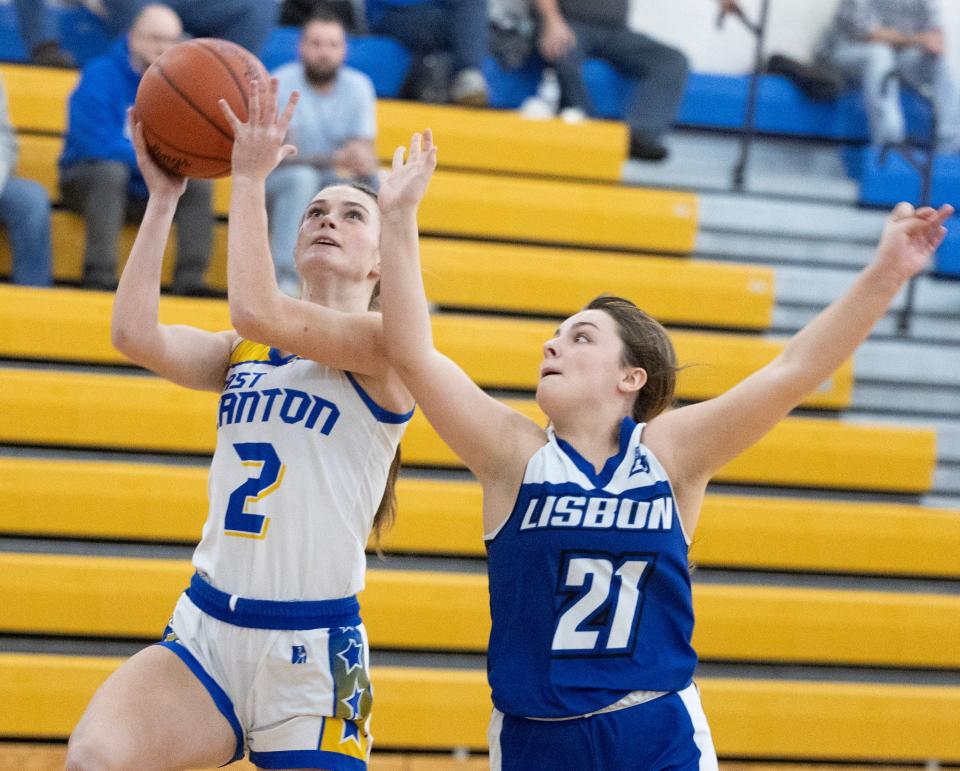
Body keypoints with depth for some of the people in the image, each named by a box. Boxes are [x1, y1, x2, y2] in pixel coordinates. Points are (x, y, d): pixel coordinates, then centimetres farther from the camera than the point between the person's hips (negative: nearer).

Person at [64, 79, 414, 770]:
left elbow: (257, 310, -19)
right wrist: (164, 196, 0)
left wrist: (250, 176, -12)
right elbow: (136, 335, -2)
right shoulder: (243, 353, 15)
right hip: (205, 633, 4)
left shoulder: (387, 342, -4)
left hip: (312, 652, -4)